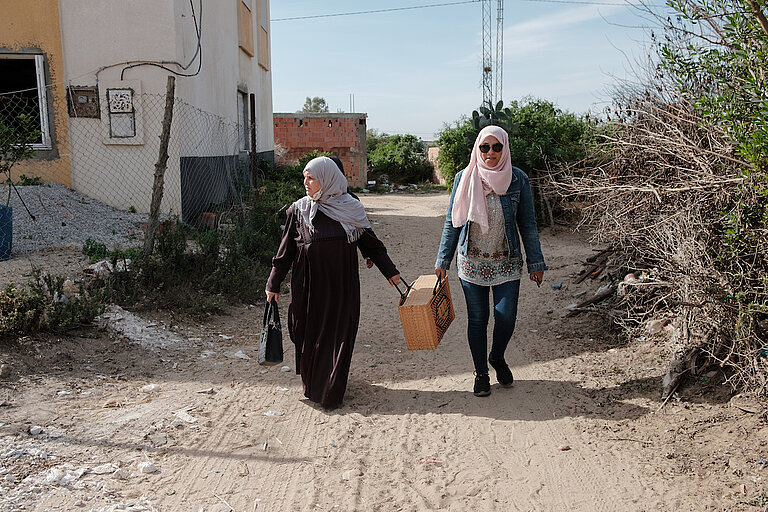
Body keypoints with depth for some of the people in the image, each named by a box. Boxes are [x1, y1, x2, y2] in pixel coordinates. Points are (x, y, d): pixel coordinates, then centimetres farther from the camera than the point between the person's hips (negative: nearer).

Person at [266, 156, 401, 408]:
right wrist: (273, 284, 7)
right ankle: (312, 386, 25)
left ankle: (331, 392, 15)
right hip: (309, 284, 0)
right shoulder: (299, 210, 0)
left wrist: (390, 271, 9)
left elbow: (370, 242, 9)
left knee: (340, 335, 1)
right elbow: (285, 250, 6)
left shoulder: (350, 208, 0)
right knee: (310, 335, 5)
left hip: (342, 285, 0)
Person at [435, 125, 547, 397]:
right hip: (472, 261, 0)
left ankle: (497, 358, 28)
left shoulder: (518, 179, -1)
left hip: (507, 261, 0)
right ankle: (481, 373, 23)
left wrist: (535, 262, 5)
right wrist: (442, 261, 3)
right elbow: (452, 222, 5)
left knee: (506, 315, -5)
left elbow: (528, 224, 5)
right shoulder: (464, 178, 0)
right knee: (477, 318, 4)